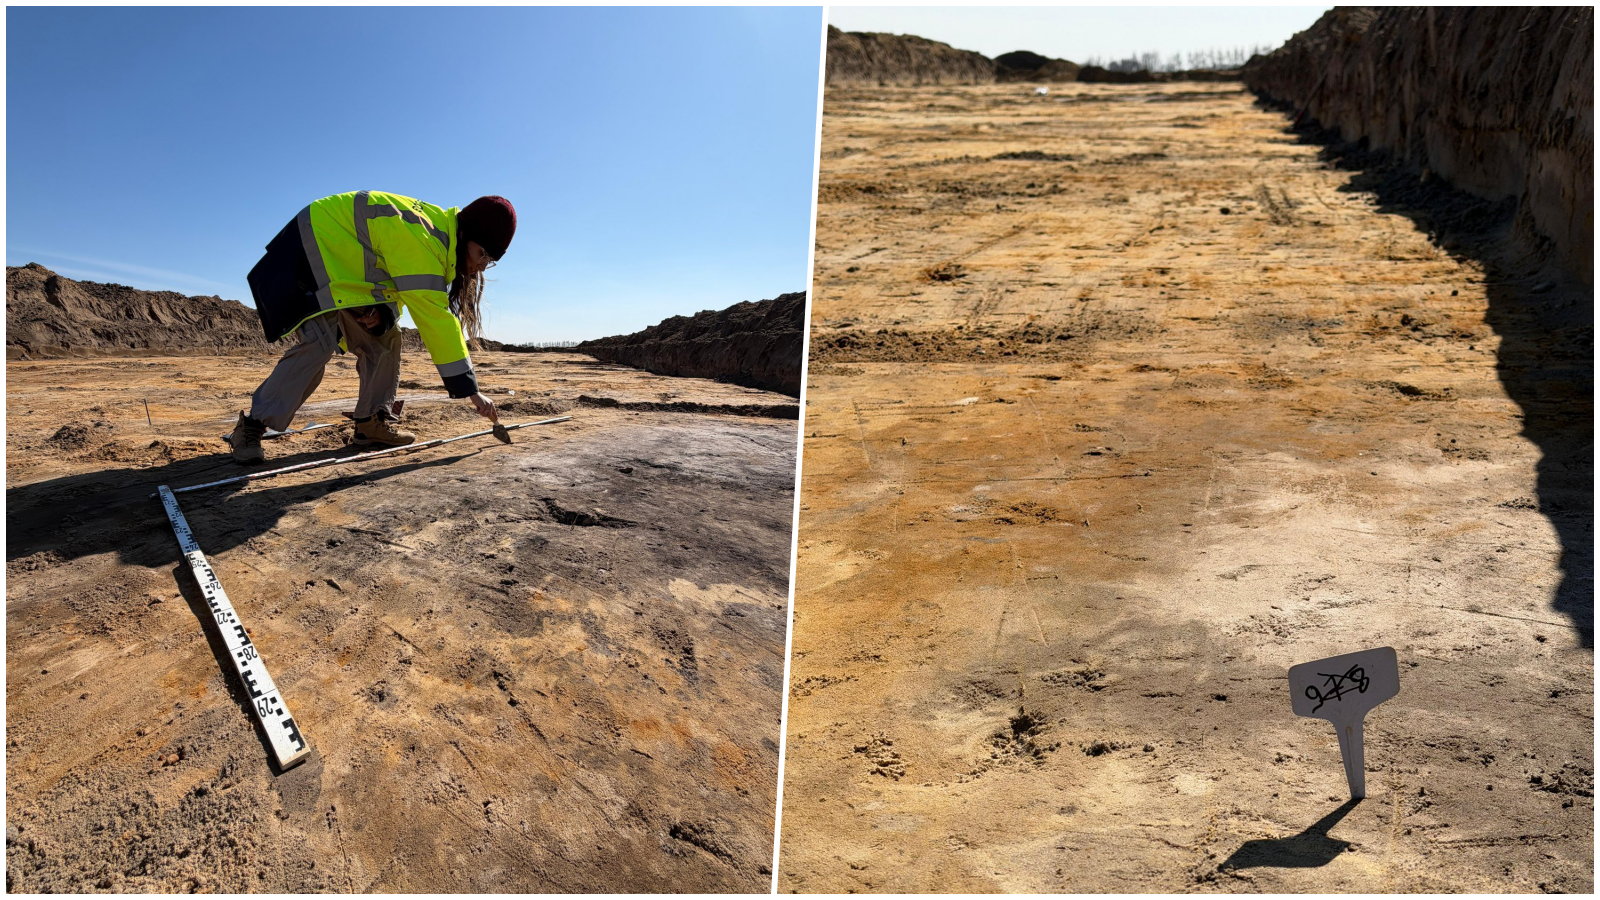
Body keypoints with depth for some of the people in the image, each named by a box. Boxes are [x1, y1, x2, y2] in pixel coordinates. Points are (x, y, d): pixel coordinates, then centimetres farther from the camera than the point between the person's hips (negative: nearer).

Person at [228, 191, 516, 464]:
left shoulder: (442, 232, -3)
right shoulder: (420, 242, -34)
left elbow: (403, 283, 6)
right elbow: (436, 320, -36)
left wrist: (384, 310, -18)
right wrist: (471, 391, -34)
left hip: (346, 269, 10)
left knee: (383, 338, 0)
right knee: (319, 343, -22)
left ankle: (372, 423, 9)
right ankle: (251, 427, -12)